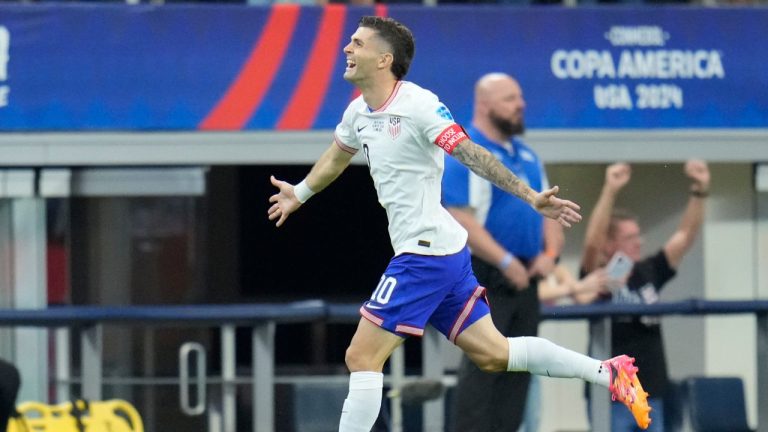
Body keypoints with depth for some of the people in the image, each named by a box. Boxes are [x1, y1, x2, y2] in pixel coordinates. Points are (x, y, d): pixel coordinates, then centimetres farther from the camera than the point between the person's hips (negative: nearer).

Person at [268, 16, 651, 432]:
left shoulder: (418, 104, -16)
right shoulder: (359, 112, 10)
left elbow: (471, 154, -23)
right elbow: (337, 156, 32)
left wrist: (530, 196, -31)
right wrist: (299, 192, 46)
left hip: (424, 254, -9)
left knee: (361, 358, -8)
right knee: (493, 354, 12)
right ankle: (608, 373, 17)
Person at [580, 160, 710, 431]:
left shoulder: (649, 273, 9)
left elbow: (686, 235, 7)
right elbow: (592, 242, -24)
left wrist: (700, 192, -5)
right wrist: (610, 190, -32)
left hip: (651, 395, 6)